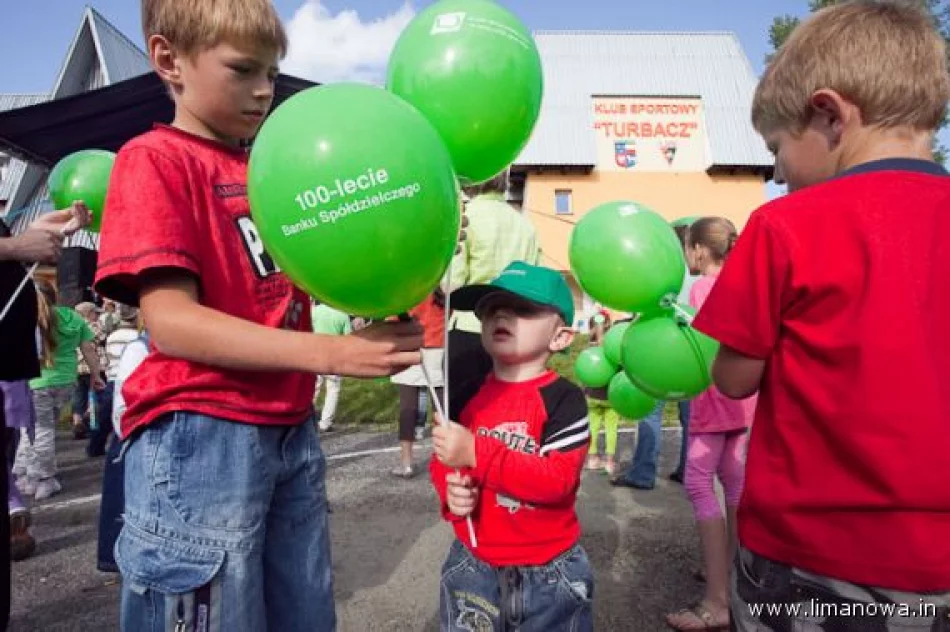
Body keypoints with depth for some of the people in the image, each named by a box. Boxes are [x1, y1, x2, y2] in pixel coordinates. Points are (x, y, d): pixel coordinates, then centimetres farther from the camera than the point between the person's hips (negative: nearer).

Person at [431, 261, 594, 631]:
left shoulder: (564, 399, -15)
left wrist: (476, 453, -30)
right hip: (472, 565, 4)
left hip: (549, 572, -3)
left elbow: (559, 479, -24)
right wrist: (450, 491, -14)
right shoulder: (466, 396, -2)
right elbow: (442, 460, 9)